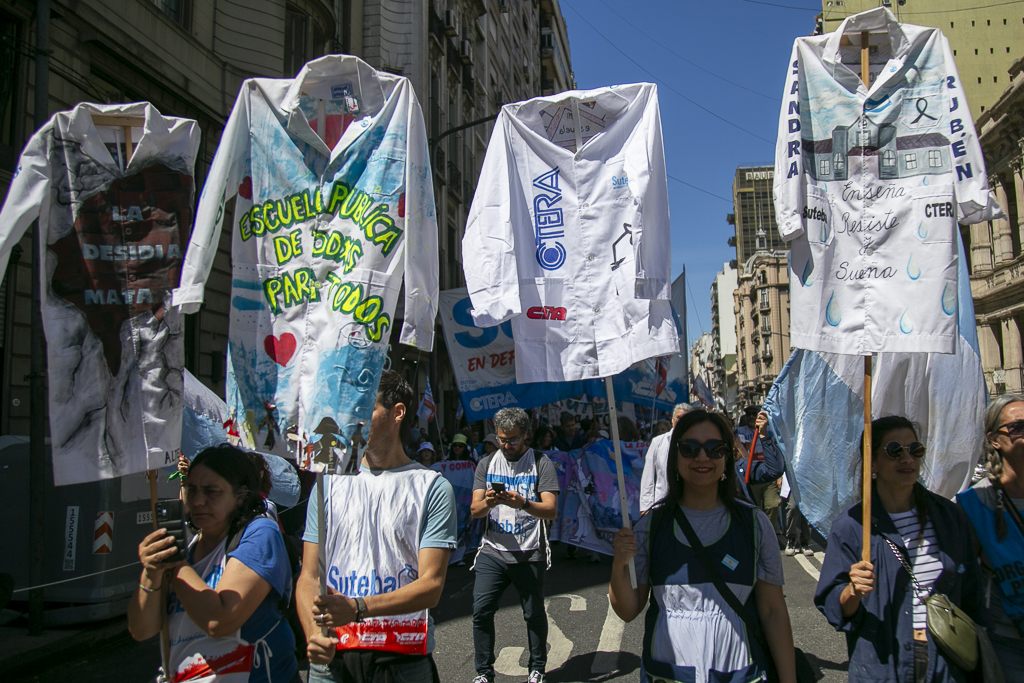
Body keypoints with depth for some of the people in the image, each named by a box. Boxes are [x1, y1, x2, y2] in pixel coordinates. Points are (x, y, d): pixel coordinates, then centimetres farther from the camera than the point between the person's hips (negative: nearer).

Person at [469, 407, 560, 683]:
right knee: (481, 611, -1)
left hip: (529, 554, -2)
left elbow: (551, 510, -10)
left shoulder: (541, 463, -2)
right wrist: (487, 502, -21)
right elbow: (474, 510, 2)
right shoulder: (487, 463, 8)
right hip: (493, 551, 3)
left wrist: (523, 503, -29)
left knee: (534, 614, 7)